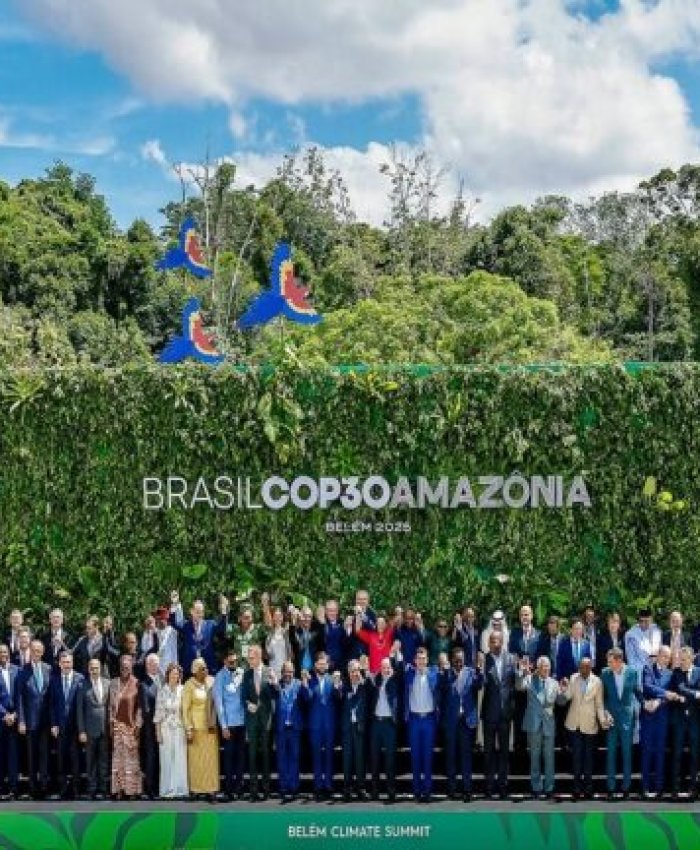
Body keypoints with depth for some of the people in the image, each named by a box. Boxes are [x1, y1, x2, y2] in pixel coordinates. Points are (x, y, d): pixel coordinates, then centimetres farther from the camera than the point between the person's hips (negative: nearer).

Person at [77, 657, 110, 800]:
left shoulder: (107, 683, 5)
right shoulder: (83, 686, -3)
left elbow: (111, 704, 9)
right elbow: (80, 709, -2)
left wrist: (112, 726, 3)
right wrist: (81, 731, -5)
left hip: (105, 728, 2)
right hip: (91, 729, -2)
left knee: (104, 760, 7)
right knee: (91, 760, 4)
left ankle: (102, 789, 14)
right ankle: (92, 789, 12)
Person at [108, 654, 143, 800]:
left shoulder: (136, 684, -2)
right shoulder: (114, 683, 6)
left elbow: (140, 706, -1)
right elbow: (111, 705, 9)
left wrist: (138, 725, -5)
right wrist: (111, 724, 4)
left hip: (131, 725, -2)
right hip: (118, 725, 2)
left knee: (131, 756, -1)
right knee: (118, 756, 2)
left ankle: (132, 789, 3)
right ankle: (119, 789, 5)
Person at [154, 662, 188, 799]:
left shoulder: (182, 690, 4)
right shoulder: (162, 691, 2)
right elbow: (158, 712, 1)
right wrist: (158, 732, -2)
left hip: (180, 728, 1)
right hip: (166, 728, -1)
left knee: (180, 759, 0)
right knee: (167, 759, 1)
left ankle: (180, 788, 6)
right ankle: (168, 789, 6)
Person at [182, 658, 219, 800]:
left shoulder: (212, 682, 3)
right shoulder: (189, 685, -6)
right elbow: (185, 709, -6)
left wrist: (215, 724, 1)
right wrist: (188, 729, -11)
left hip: (211, 726, 3)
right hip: (196, 726, -3)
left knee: (211, 758, 3)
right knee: (196, 758, 0)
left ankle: (211, 788, 7)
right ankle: (196, 789, 6)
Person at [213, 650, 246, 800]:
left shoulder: (242, 673, 3)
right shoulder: (220, 677, -8)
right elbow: (218, 702, -9)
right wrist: (223, 726, -11)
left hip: (242, 721, 4)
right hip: (229, 723, -4)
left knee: (240, 754, 9)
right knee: (229, 755, 2)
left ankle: (239, 787, 17)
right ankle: (228, 789, 8)